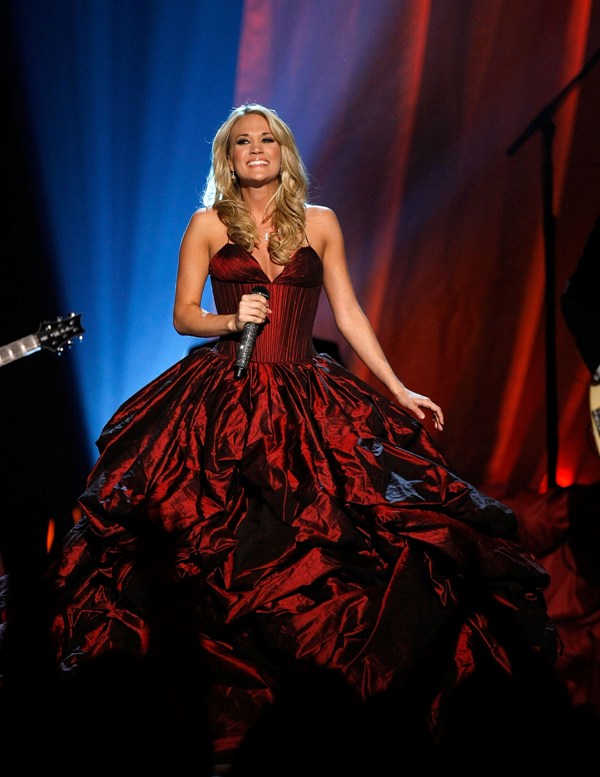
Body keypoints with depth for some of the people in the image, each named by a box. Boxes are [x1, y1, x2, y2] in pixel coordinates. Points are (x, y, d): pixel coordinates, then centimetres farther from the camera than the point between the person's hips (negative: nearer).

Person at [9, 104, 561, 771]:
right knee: (223, 555, -8)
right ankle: (224, 708, 4)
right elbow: (183, 316, 8)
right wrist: (230, 320, -13)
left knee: (315, 540, -9)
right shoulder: (208, 225, 9)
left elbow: (349, 314, 12)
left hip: (307, 403, 1)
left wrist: (400, 391, 8)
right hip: (222, 404, -1)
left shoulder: (319, 223, 12)